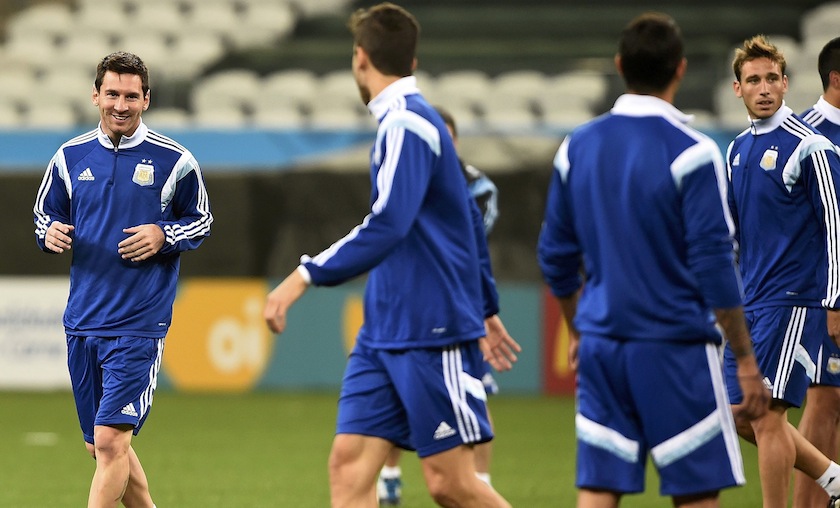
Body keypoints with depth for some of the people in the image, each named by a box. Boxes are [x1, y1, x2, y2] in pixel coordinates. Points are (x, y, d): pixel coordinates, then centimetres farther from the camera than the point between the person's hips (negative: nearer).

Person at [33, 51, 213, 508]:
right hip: (82, 319, 5)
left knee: (110, 439, -15)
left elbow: (201, 223, 9)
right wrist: (50, 234, -5)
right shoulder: (70, 157, 7)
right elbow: (44, 213, 18)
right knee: (101, 446, 10)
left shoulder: (174, 161, -2)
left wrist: (163, 236, -11)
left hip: (139, 325, -5)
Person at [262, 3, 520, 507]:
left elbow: (387, 225, -26)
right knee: (350, 462, -1)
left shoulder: (405, 125, -14)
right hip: (385, 333, 9)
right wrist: (486, 309, 31)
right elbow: (471, 220, 24)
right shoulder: (406, 121, 16)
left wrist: (307, 276, -27)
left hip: (433, 334, -9)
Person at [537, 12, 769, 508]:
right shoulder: (691, 153, -11)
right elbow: (714, 266, -13)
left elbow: (557, 258, 13)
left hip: (601, 345, 5)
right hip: (675, 346, -5)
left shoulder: (577, 147, 5)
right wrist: (747, 360, -6)